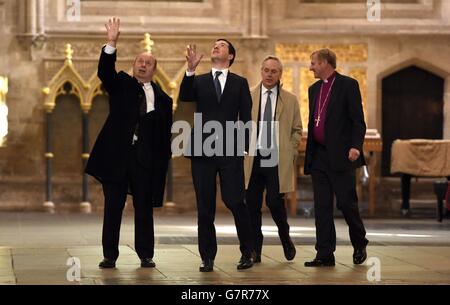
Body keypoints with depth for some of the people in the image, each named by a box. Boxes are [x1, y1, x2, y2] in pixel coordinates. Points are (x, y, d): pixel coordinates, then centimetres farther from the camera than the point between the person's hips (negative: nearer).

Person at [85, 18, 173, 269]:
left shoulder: (162, 98, 8)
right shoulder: (121, 84, 8)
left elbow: (164, 135, 6)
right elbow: (105, 71, -12)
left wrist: (163, 161, -4)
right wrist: (112, 44, -26)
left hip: (145, 158, 1)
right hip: (116, 154, -1)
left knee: (144, 207, 4)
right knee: (113, 206, 2)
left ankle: (146, 255, 13)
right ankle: (110, 255, 6)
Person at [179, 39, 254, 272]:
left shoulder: (239, 83, 10)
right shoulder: (199, 81, 13)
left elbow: (246, 117, 7)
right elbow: (184, 97, -7)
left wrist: (244, 146, -3)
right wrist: (190, 70, -20)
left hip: (230, 151, -2)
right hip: (202, 150, 2)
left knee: (235, 201, -8)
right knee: (205, 207, 2)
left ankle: (247, 252, 8)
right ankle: (207, 257, 8)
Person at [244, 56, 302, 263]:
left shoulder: (290, 100, 9)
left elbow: (297, 130, 12)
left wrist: (291, 152, 2)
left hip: (278, 160, -1)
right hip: (253, 159, 1)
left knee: (275, 202, -9)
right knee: (252, 205, 2)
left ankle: (285, 238, 19)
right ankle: (255, 251, 11)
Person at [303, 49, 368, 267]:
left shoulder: (348, 85, -3)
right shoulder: (314, 89, 17)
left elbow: (358, 120, -8)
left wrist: (356, 146, -20)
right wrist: (309, 154, 16)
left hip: (340, 155, -6)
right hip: (318, 157, 6)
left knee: (347, 203, -3)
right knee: (321, 207, 3)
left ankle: (359, 245, 18)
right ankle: (324, 254, 5)